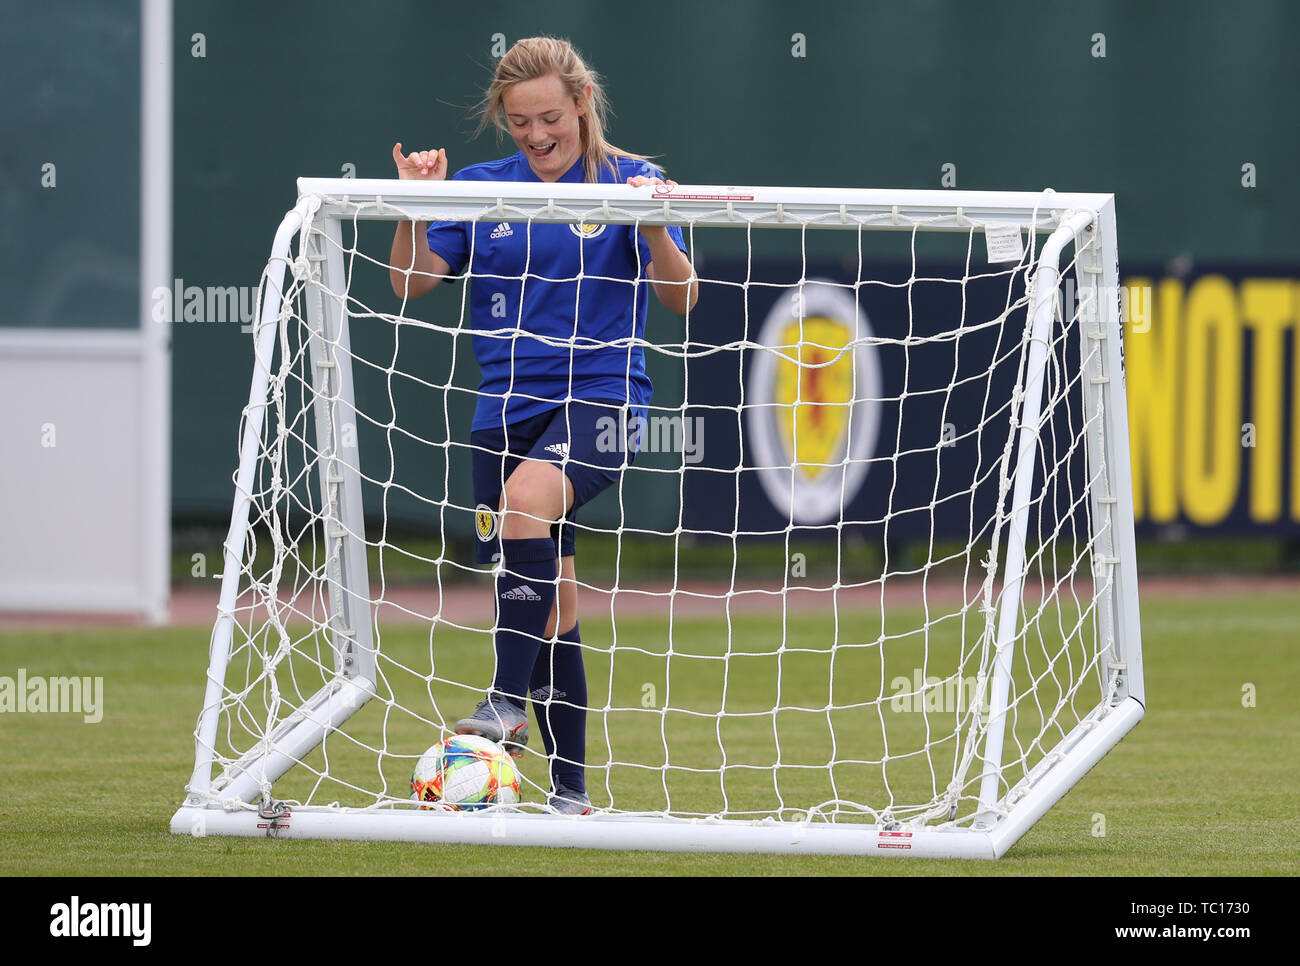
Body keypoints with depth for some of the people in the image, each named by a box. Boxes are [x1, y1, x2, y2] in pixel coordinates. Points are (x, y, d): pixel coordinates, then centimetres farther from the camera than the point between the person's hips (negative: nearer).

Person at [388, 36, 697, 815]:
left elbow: (681, 297, -6)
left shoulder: (629, 181, 1)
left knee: (529, 493, -35)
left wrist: (654, 229, -24)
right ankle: (571, 792, 14)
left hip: (602, 396, -4)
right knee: (550, 604, 5)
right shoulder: (481, 190, 9)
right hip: (508, 409, 4)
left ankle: (509, 703, -36)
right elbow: (411, 281, 4)